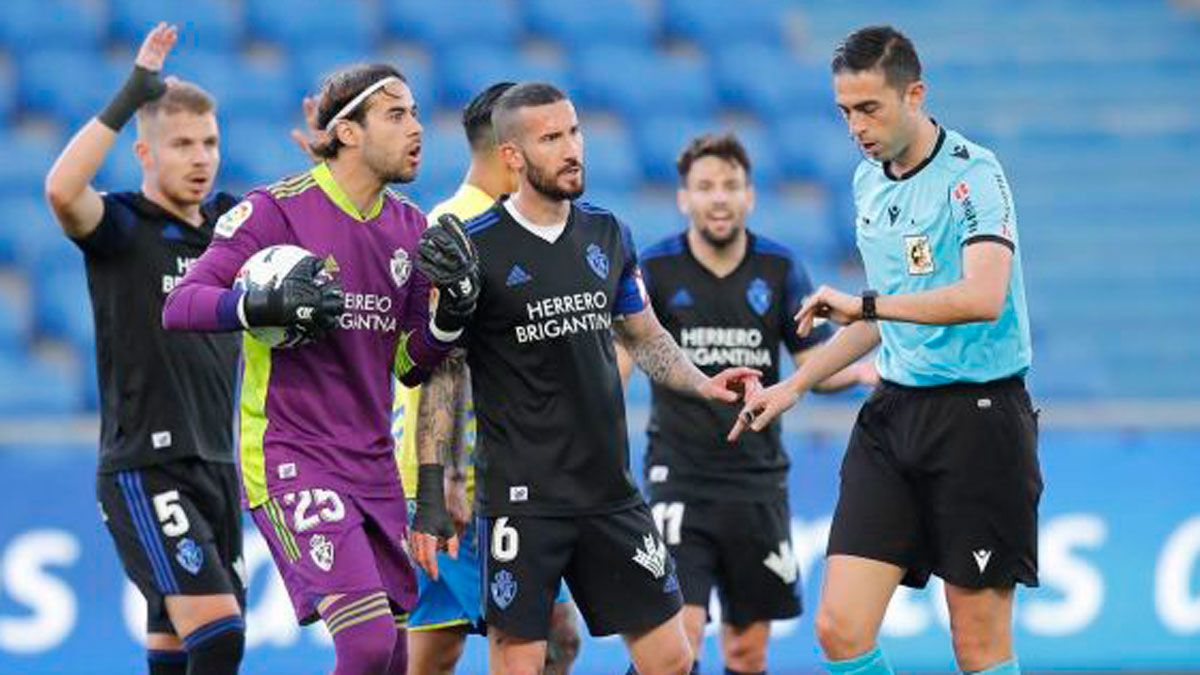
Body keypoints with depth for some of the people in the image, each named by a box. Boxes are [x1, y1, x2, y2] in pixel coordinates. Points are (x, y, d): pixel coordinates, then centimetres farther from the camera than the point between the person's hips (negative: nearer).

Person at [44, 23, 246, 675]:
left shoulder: (228, 225, 10)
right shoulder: (121, 226, -8)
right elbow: (61, 188, -29)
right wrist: (132, 94, -28)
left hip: (215, 469, 7)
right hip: (144, 471, -7)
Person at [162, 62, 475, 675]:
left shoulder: (410, 227, 11)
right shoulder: (276, 210, -9)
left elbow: (410, 366, 14)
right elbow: (179, 307, -14)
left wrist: (454, 306, -5)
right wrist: (270, 304, -30)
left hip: (373, 464, 7)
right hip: (290, 458, -7)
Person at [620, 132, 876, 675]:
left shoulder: (780, 269, 3)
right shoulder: (655, 269, -4)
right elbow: (616, 361, -9)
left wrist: (861, 371, -14)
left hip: (758, 481, 3)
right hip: (680, 480, -3)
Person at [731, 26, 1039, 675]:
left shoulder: (973, 173, -12)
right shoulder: (868, 181, 13)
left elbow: (984, 297, -27)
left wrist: (865, 303, -27)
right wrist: (796, 384, 26)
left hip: (978, 411, -7)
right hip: (894, 409, 7)